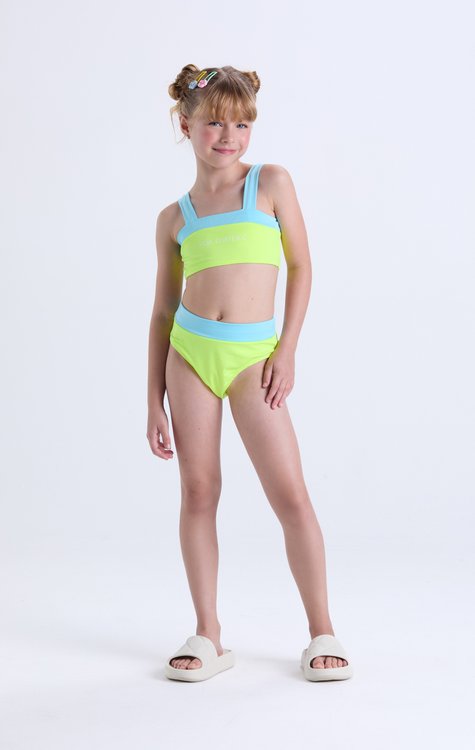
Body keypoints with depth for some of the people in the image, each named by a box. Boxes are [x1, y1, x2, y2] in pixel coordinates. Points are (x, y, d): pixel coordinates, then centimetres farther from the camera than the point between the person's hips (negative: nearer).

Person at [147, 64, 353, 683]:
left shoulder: (271, 182, 5)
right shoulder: (174, 217, 8)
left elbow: (301, 266, 5)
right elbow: (163, 311, 10)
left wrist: (287, 349, -4)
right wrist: (155, 402, 7)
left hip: (253, 356, -2)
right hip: (189, 351, 2)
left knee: (290, 494, -4)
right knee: (198, 491, 4)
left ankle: (322, 633, 10)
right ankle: (208, 635, 15)